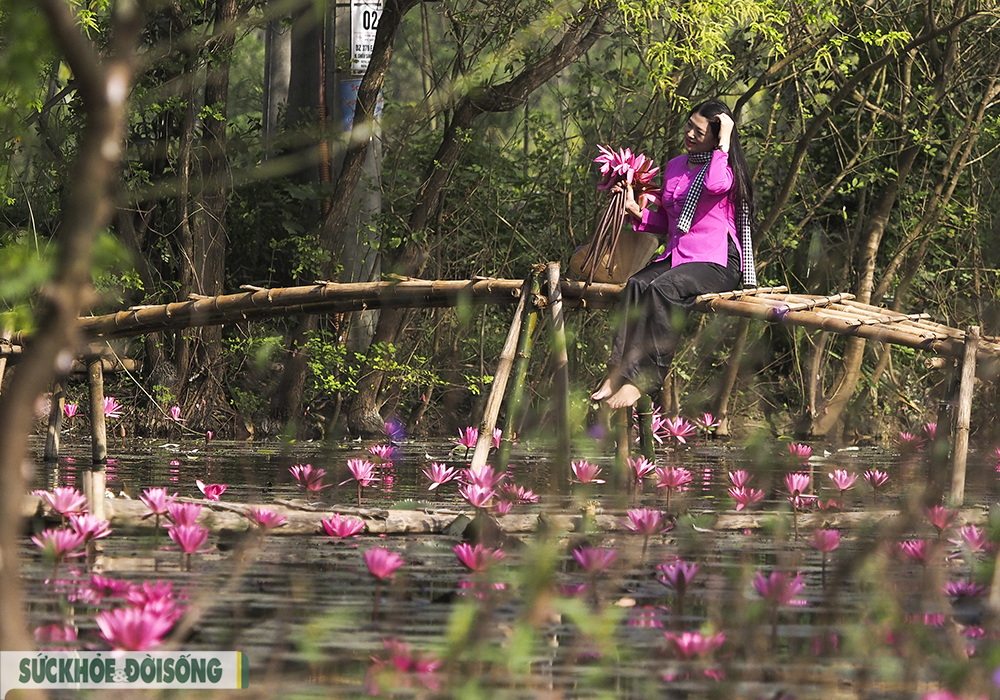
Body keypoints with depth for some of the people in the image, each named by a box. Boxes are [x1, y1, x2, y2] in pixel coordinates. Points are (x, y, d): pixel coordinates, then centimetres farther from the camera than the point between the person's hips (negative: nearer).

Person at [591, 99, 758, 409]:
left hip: (717, 262, -6)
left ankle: (641, 378, -38)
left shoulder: (728, 168, 0)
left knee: (663, 289, -34)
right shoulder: (675, 167, 20)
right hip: (676, 256, 6)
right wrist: (638, 213, 6)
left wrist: (724, 141, -15)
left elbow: (716, 185, -27)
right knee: (636, 285, -26)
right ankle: (617, 373, -35)